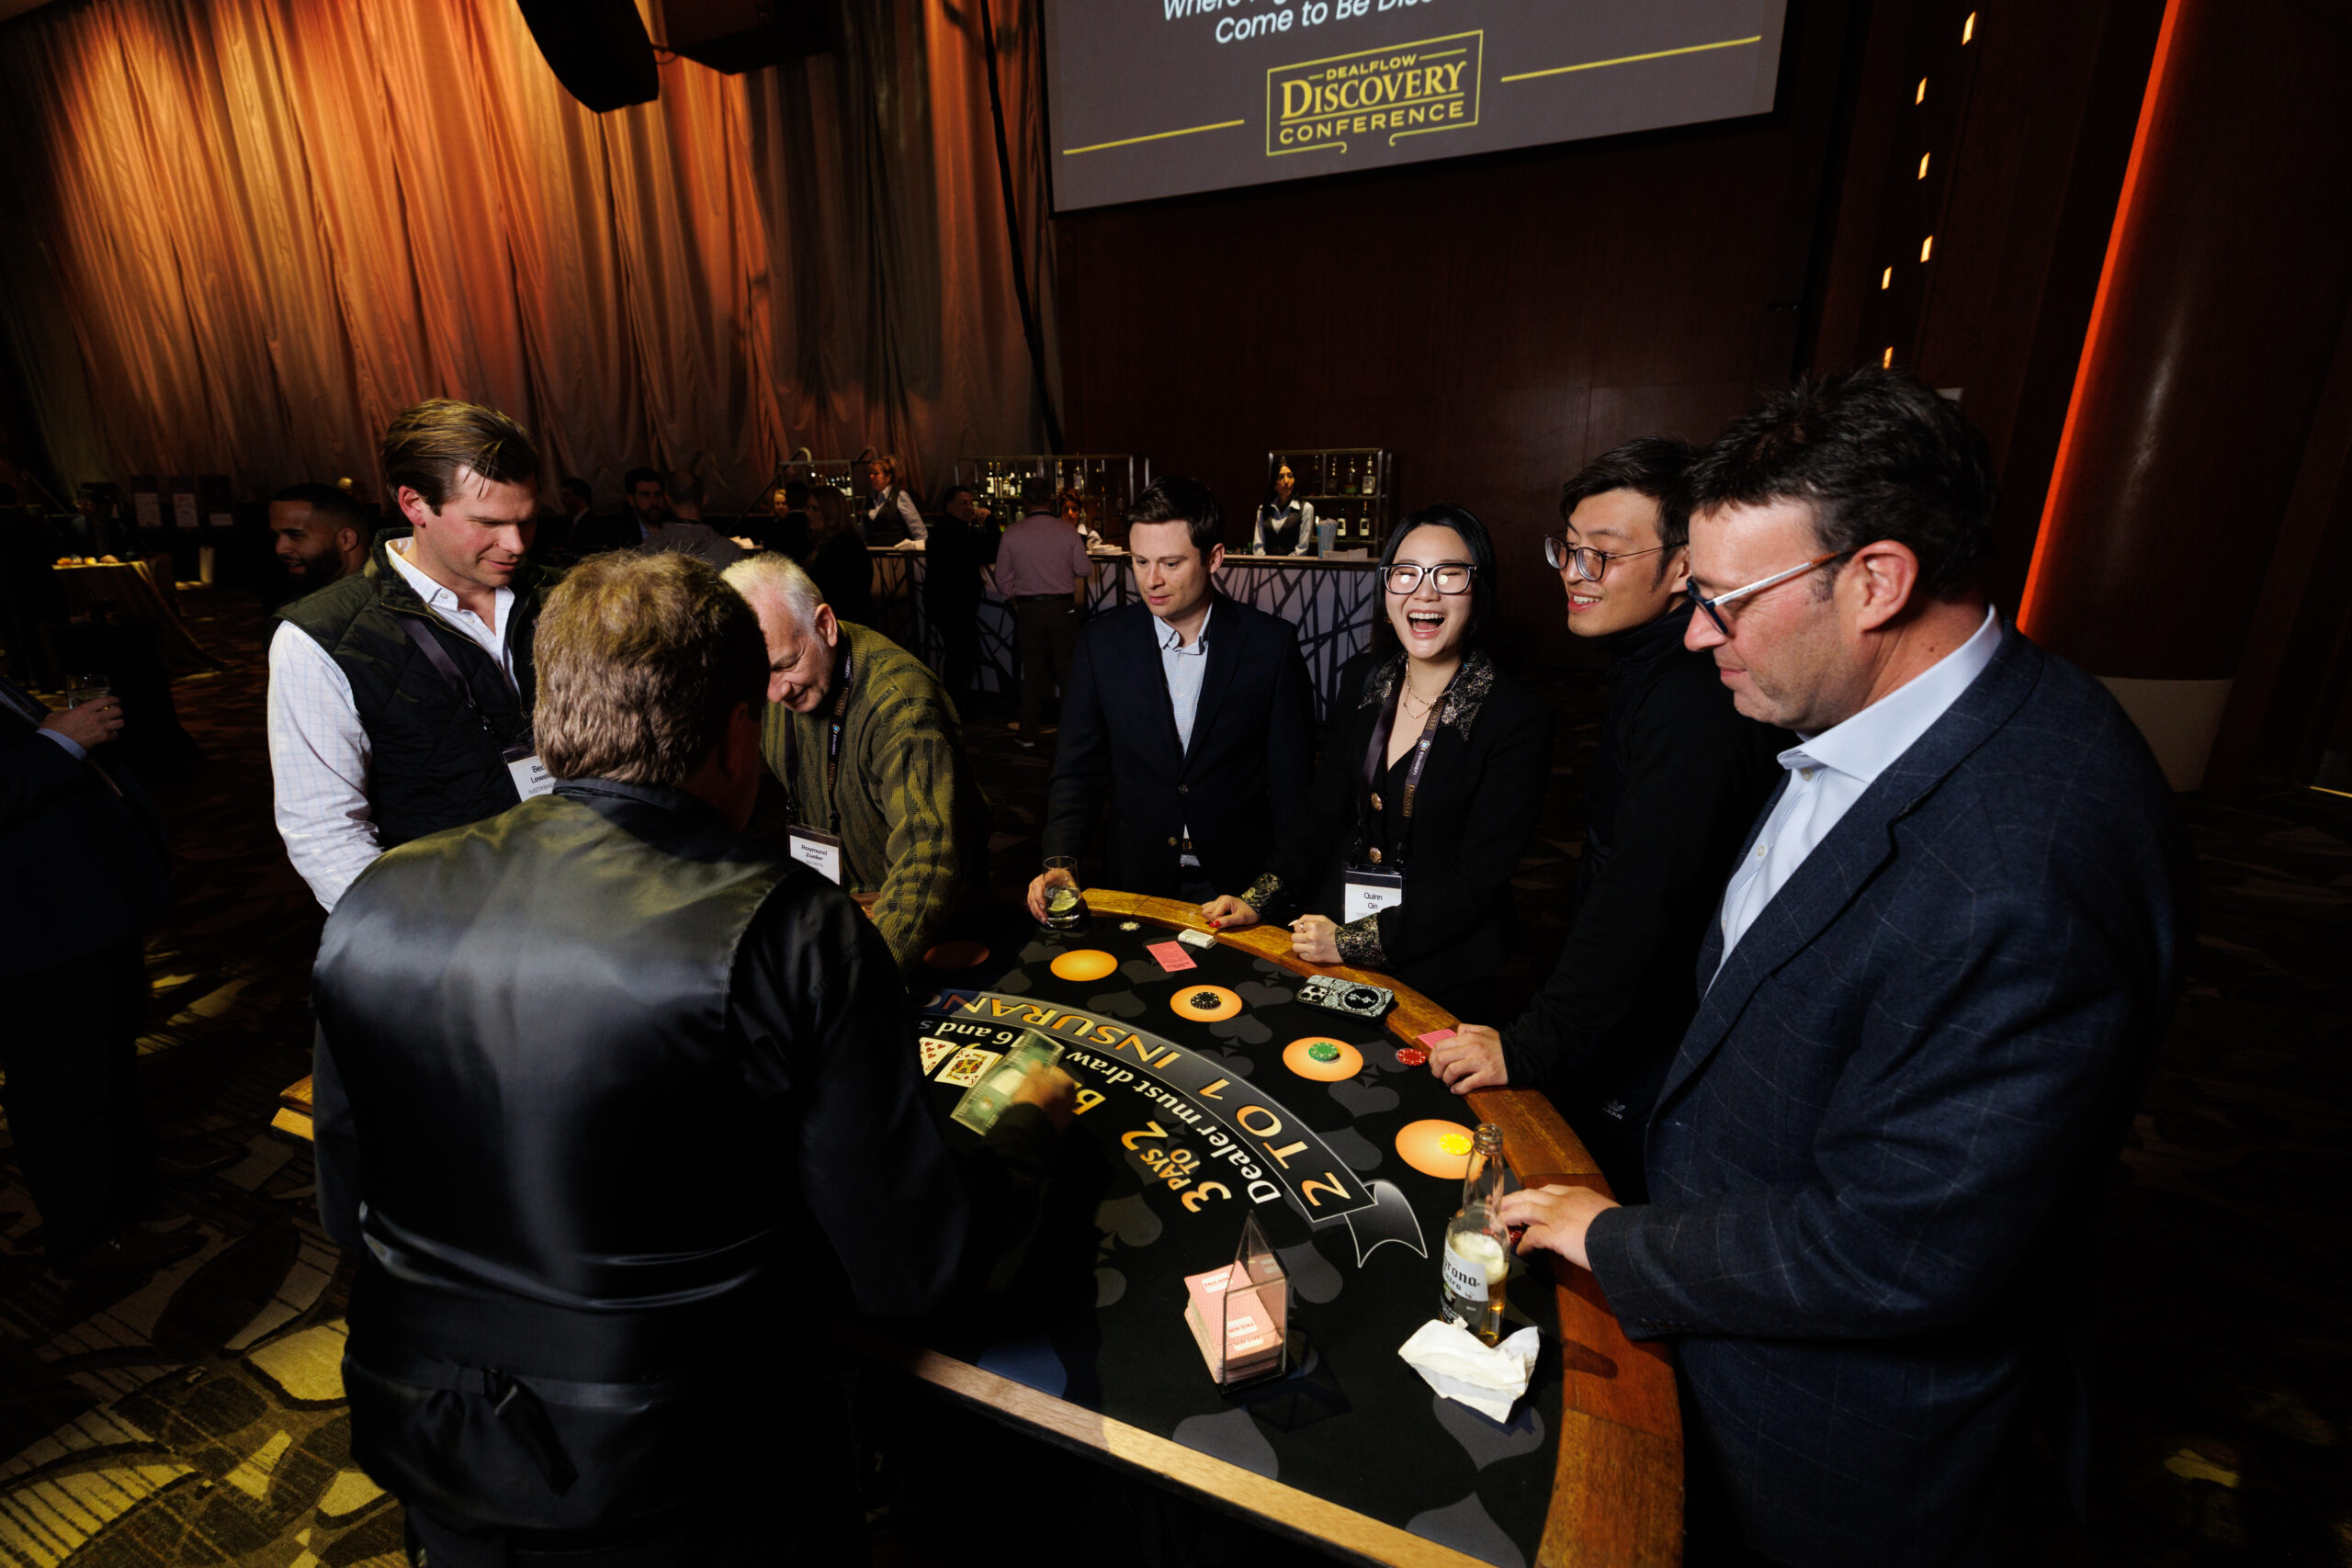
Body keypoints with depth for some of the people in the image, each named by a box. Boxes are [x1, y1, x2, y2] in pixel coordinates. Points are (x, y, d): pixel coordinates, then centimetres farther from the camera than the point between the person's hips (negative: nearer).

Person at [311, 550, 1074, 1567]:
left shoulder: (373, 904, -10)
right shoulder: (794, 936, -27)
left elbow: (344, 1215, 3)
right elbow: (908, 1271, -19)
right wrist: (1032, 1121, -1)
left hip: (422, 1457, 5)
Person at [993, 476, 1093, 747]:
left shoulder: (1012, 534, -4)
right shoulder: (1067, 531, -6)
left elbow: (1003, 580, 2)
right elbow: (1085, 571, 1)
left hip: (1028, 610, 1)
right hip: (1063, 607, -1)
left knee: (1032, 670, 10)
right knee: (1066, 669, 9)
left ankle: (1028, 732, 16)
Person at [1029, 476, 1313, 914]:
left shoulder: (1272, 643, -6)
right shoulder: (1103, 643, -1)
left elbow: (1292, 783, -2)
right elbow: (1078, 772, 2)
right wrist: (1059, 862, -12)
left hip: (1242, 883, -1)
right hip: (1136, 881, 1)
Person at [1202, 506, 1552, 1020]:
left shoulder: (1519, 718, -17)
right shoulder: (1361, 678, -1)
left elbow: (1476, 876, -18)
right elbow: (1325, 806, 4)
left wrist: (1354, 941, -20)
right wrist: (1259, 900, -6)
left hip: (1440, 971, -4)